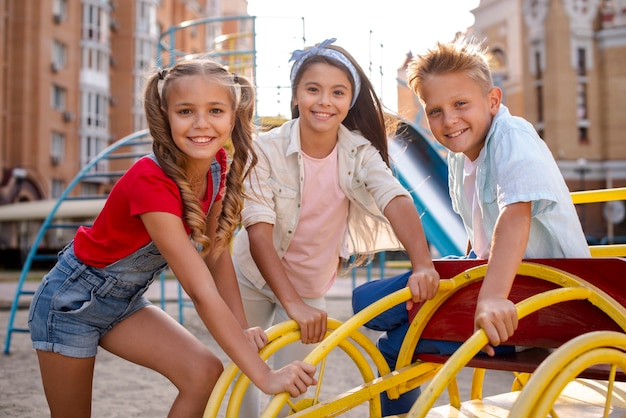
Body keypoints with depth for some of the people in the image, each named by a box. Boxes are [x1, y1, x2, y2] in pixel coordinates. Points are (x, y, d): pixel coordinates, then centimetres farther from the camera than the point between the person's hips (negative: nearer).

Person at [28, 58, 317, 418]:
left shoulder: (217, 166, -12)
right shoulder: (151, 181, -34)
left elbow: (217, 253, -5)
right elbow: (202, 292, -36)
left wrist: (242, 329, -15)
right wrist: (264, 376, -36)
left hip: (126, 302, 6)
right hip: (73, 300, -6)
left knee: (204, 372, -12)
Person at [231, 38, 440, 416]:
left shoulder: (359, 151, -15)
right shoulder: (267, 150, -23)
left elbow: (396, 200, -31)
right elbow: (258, 232, -29)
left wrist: (423, 264, -49)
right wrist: (292, 304, -39)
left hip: (312, 287, 2)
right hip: (255, 279, -1)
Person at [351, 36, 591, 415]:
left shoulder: (512, 137, -21)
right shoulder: (460, 153, 5)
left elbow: (515, 214, -37)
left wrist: (493, 296, -49)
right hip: (493, 271, 9)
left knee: (398, 342, -20)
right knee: (367, 301, 6)